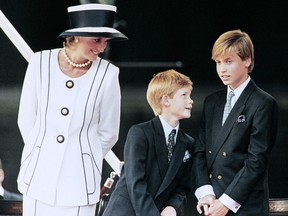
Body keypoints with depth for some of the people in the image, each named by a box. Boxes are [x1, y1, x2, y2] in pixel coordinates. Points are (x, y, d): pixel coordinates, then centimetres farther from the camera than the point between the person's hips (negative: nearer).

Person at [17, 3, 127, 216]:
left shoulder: (107, 74, -7)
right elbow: (26, 120, 7)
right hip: (39, 174, 2)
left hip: (79, 179, -1)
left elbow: (108, 133, 3)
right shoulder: (41, 62, -4)